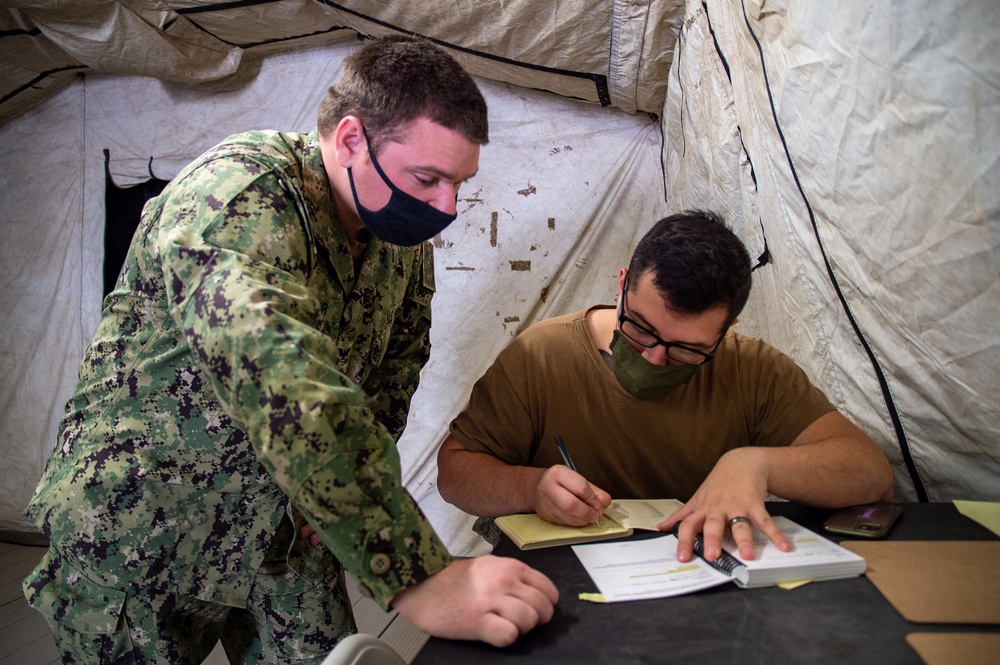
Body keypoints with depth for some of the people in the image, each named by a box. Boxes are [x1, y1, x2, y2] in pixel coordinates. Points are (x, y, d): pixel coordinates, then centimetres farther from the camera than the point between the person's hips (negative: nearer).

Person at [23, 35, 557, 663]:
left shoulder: (404, 237, -3)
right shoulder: (240, 195, -28)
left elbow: (399, 361, 9)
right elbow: (285, 386, -42)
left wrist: (353, 480, -6)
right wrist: (419, 579, -45)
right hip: (141, 539, -5)